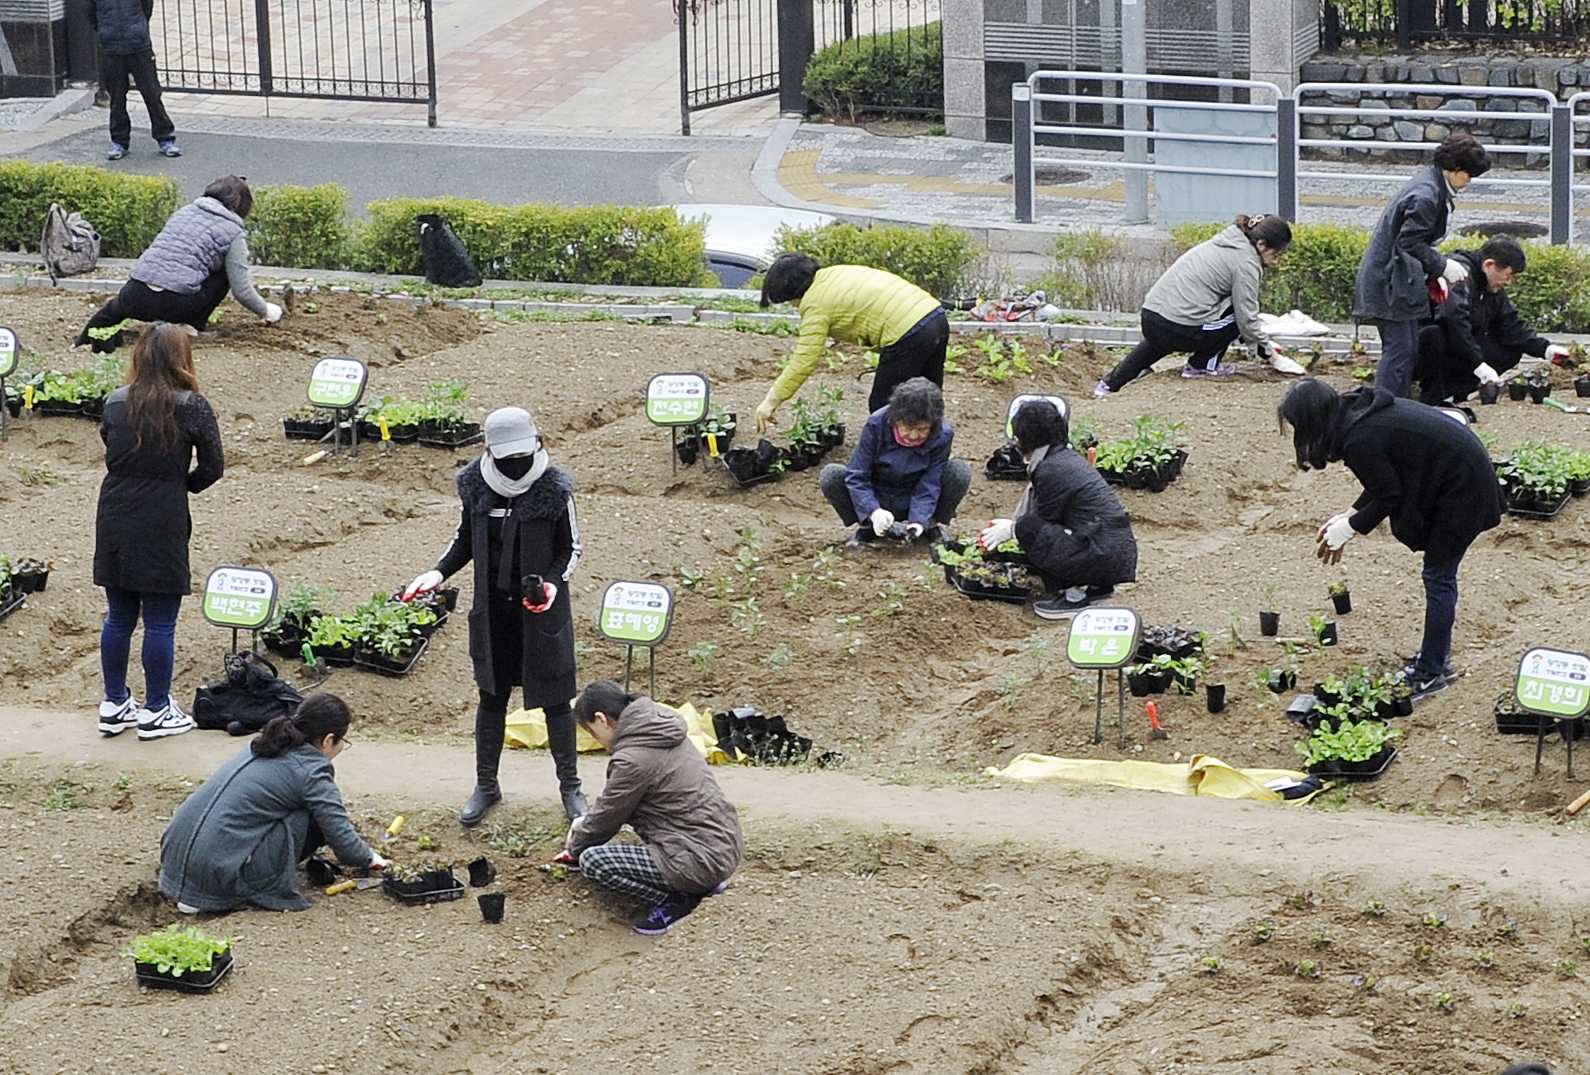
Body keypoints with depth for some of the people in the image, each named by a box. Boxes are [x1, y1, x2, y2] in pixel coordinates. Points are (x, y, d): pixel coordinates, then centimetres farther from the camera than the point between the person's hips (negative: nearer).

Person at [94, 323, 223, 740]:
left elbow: (110, 451, 10)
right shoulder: (191, 407, -8)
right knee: (160, 622, 4)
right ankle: (156, 711, 11)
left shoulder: (116, 402, 3)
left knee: (119, 617, 14)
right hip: (162, 525, -5)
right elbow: (212, 467, -4)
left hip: (114, 518, 5)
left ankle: (114, 705, 23)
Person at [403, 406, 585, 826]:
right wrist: (438, 573, -3)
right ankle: (486, 785, 27)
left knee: (554, 700, 6)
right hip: (493, 611, 3)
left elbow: (571, 548, -4)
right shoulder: (476, 486, -4)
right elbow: (466, 538, 11)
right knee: (492, 697, 13)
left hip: (542, 613, -3)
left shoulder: (554, 489, -13)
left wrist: (553, 582, -23)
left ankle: (570, 787, 22)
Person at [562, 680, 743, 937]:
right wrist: (585, 824, 29)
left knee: (591, 861, -9)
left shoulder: (632, 760, -18)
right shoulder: (665, 731, 9)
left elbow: (605, 821, -2)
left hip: (702, 861, -9)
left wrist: (574, 846, 17)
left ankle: (676, 899, -4)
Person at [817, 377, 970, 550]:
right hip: (877, 501, 0)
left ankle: (933, 526, 0)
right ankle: (865, 528, -3)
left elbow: (929, 486, -16)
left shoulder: (943, 436, -20)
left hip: (914, 504, 0)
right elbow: (856, 477, -20)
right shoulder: (876, 425, -23)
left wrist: (918, 521, -34)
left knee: (960, 473, -26)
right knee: (830, 476, -27)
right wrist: (874, 512, -36)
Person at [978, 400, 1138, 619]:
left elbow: (1045, 521, -5)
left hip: (1105, 557, -10)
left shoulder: (1050, 470, -13)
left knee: (1028, 528, -13)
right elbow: (1049, 519, 25)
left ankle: (1073, 596, -7)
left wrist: (1012, 529, 10)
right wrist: (1012, 526, 27)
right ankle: (1096, 587, 15)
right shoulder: (1068, 459, 16)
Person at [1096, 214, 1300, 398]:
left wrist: (1264, 344, 31)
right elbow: (1247, 318, -9)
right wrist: (1272, 355, 3)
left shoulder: (1222, 243, 20)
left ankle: (1111, 383, 39)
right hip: (1179, 330, -10)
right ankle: (1201, 365, 7)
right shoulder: (1245, 262, -9)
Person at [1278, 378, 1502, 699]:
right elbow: (1387, 481, 12)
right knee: (1439, 575, 17)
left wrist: (1350, 527, -4)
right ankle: (1437, 661, 27)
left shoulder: (1360, 440, -25)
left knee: (1439, 578, -1)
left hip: (1461, 487, -10)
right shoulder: (1358, 411, 4)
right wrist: (1351, 514, 10)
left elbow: (1389, 495, -16)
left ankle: (1431, 673, 7)